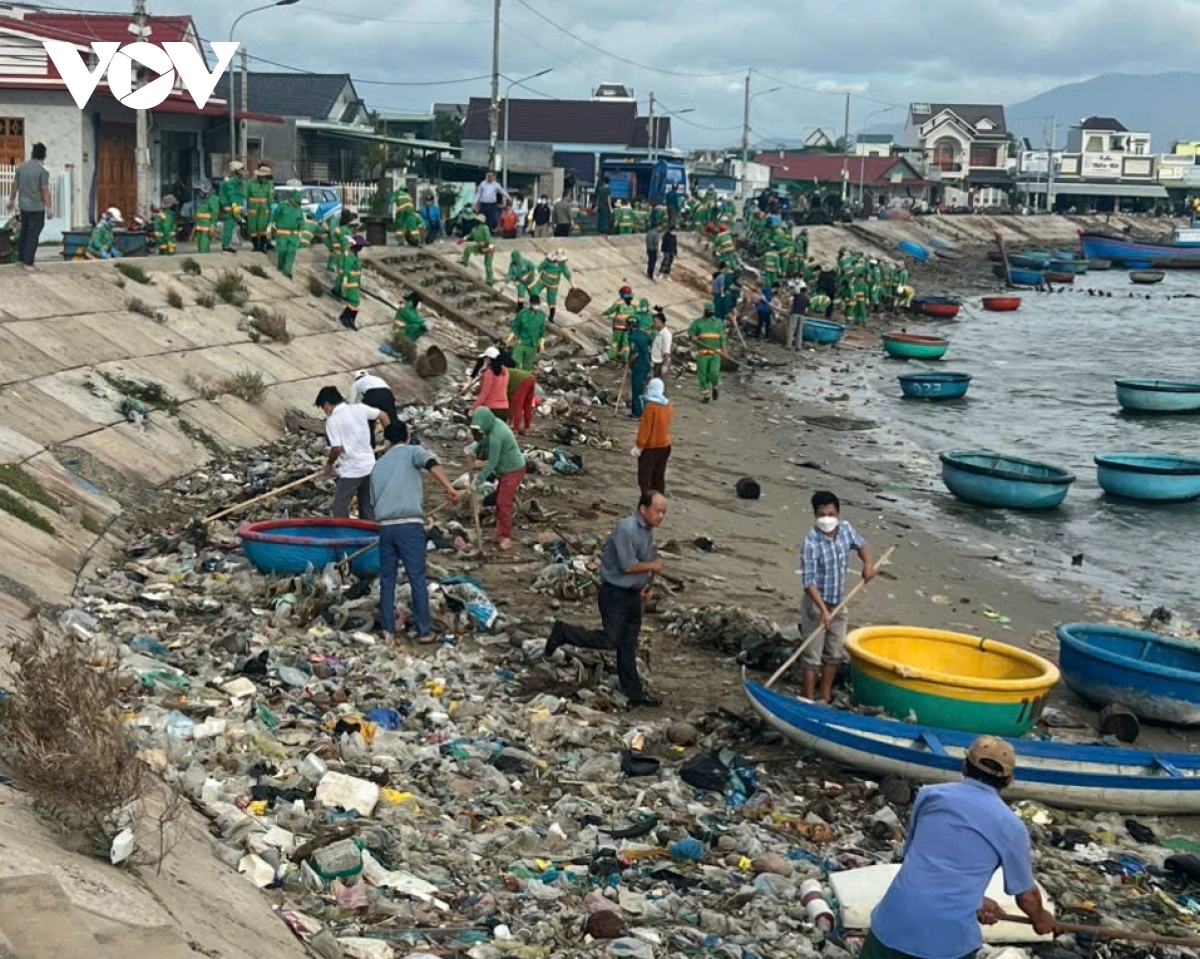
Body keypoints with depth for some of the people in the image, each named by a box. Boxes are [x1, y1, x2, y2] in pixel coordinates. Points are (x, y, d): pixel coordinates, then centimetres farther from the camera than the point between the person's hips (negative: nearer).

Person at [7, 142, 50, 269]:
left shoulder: (21, 167, 4)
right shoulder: (43, 170, -14)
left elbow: (15, 185, 10)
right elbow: (44, 191, -15)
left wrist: (11, 200, 22)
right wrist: (48, 208, -9)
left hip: (23, 206, 6)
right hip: (37, 208, -6)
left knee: (24, 232, 18)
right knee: (33, 235, -2)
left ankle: (21, 258, 24)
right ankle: (28, 263, -2)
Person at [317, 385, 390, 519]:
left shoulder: (332, 420, -12)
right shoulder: (359, 408, 3)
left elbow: (336, 448, -18)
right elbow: (383, 416, 7)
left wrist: (329, 464, 0)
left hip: (350, 471, -6)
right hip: (370, 466, 6)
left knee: (340, 509, 1)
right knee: (367, 508, 14)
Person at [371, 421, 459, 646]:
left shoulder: (378, 466, 20)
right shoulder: (412, 452, 5)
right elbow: (432, 464, -17)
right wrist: (449, 488, -27)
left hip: (385, 526, 4)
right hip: (410, 525, -4)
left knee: (387, 579, 13)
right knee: (417, 579, 2)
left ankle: (388, 631, 14)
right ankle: (424, 631, 7)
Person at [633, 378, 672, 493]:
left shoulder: (651, 406, -19)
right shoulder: (669, 406, 2)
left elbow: (645, 428, -18)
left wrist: (639, 445, -13)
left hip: (650, 447, -7)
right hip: (665, 445, 7)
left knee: (644, 477, 0)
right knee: (659, 477, 15)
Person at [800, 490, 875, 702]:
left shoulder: (846, 530, -6)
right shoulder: (811, 543, -24)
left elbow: (860, 544, 18)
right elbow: (809, 582, -25)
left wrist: (868, 563, -2)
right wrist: (823, 610, -32)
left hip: (838, 604, 7)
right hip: (816, 605, -7)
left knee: (834, 654, 17)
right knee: (813, 657, 0)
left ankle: (825, 697, 31)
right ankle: (809, 701, 10)